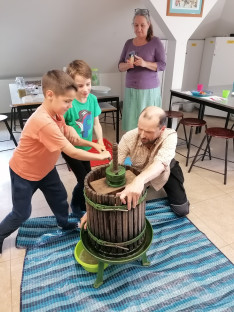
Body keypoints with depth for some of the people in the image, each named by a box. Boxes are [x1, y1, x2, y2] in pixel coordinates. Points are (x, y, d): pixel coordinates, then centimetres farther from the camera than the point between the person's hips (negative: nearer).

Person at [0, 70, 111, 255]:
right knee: (22, 214, 9)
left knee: (60, 197, 19)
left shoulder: (56, 113, -10)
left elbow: (70, 138, -3)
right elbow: (72, 152, -36)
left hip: (45, 168, 8)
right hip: (23, 172, -8)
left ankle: (65, 224, 46)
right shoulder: (44, 122, -40)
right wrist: (99, 156, -25)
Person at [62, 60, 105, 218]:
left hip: (85, 148, 6)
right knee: (83, 179, -1)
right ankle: (75, 206, 28)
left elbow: (96, 123, 1)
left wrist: (100, 142, -8)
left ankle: (82, 203, 43)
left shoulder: (93, 99, -8)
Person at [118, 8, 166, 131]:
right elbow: (120, 66, 10)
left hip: (149, 90, -3)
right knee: (131, 122, 1)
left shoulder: (155, 42, -1)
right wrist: (127, 65, -13)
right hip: (130, 89, 4)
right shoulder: (129, 43, 10)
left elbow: (162, 65, -5)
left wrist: (145, 64, -21)